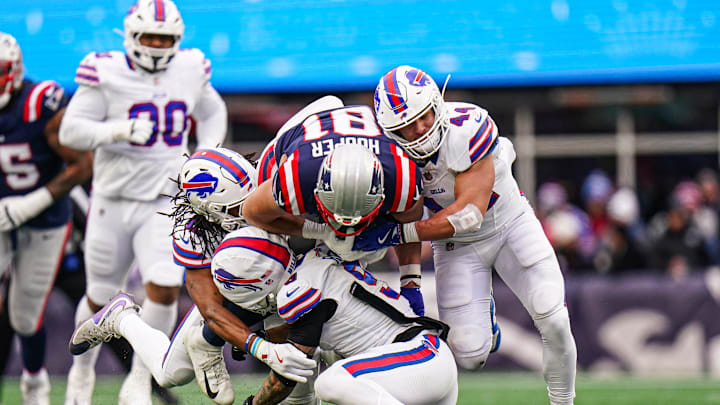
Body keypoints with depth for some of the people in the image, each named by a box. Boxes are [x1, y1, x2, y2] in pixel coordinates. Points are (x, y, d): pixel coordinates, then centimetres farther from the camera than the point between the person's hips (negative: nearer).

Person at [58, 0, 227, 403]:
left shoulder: (190, 71, 1)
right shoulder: (107, 74, -11)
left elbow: (213, 112, 21)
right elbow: (71, 131, -13)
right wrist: (119, 131, -28)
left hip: (167, 202, 1)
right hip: (113, 202, -1)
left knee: (164, 288, -18)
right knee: (101, 298, 10)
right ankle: (83, 369, 39)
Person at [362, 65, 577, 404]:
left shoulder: (466, 128, -32)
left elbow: (470, 213, -33)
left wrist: (397, 233, -35)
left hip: (509, 221, -2)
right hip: (455, 245, 2)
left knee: (554, 322, -11)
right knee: (469, 355, -9)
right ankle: (481, 313, 27)